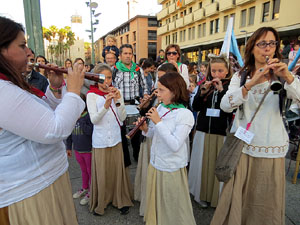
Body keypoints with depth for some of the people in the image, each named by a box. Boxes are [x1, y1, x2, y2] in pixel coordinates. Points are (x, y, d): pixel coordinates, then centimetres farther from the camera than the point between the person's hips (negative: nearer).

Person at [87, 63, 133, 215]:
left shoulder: (115, 92, 4)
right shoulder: (92, 95, -5)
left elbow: (123, 117, -3)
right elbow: (94, 119, -15)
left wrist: (118, 100, -17)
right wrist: (106, 105, -31)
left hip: (116, 138, 3)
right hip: (100, 140, -2)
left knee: (117, 170, 9)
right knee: (101, 173, 7)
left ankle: (120, 200, 27)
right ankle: (100, 202, 28)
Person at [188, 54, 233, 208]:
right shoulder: (205, 84, 7)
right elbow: (195, 107, 1)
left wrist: (221, 90, -21)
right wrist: (203, 91, -13)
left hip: (223, 132, -3)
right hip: (204, 130, 3)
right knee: (203, 163, 12)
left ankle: (218, 197, 28)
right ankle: (202, 194, 31)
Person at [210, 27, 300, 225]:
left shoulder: (281, 77, 3)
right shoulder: (240, 76, 3)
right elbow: (225, 105, -15)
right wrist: (250, 84, -27)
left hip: (272, 151, 1)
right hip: (241, 148, 0)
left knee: (267, 204, 12)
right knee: (235, 200, 7)